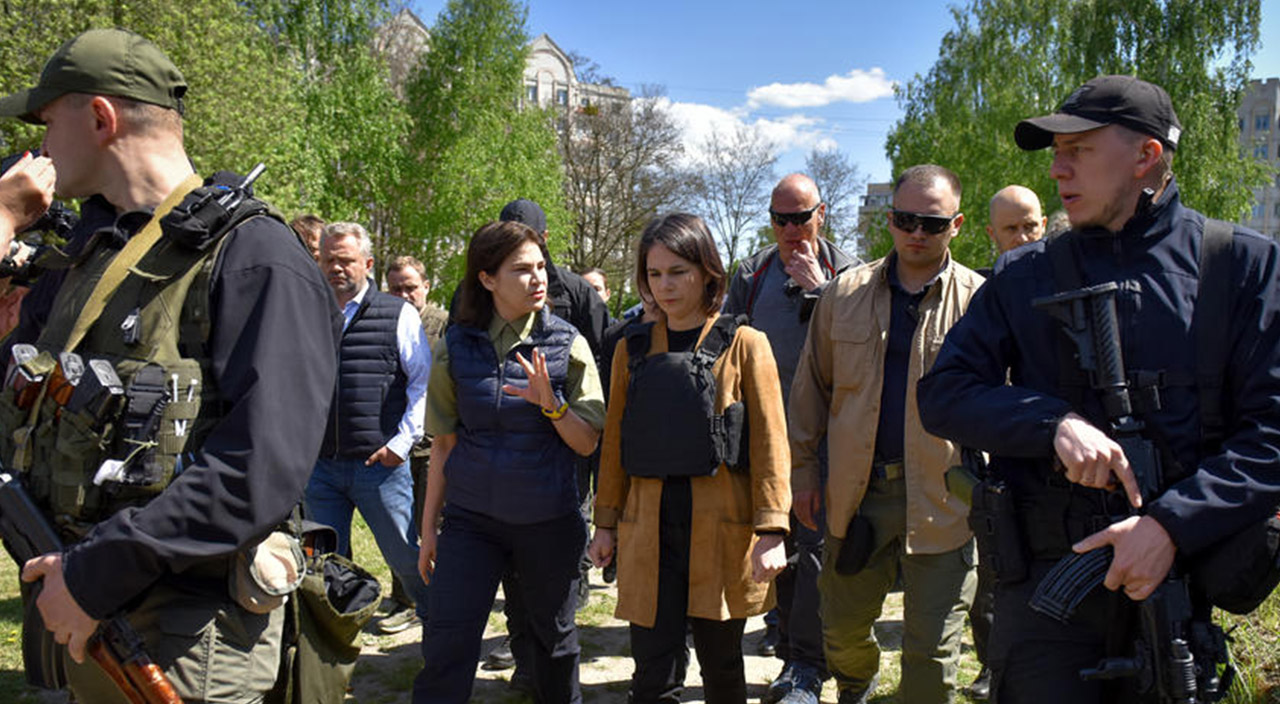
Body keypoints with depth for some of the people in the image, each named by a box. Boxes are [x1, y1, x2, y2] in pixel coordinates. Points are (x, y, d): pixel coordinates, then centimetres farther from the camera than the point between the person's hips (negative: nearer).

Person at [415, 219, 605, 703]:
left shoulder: (567, 345, -4)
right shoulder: (456, 347, -1)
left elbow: (587, 443, -4)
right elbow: (444, 445, 5)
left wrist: (550, 403, -23)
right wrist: (429, 528, 8)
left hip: (549, 520, 0)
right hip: (471, 518, 0)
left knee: (554, 642, 14)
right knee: (445, 648, -3)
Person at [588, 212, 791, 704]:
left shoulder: (744, 345, 0)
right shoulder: (633, 350, 9)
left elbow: (769, 441, -4)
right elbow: (615, 442, 13)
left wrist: (771, 530, -9)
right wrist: (606, 522, 10)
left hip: (722, 526, -2)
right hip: (649, 527, 2)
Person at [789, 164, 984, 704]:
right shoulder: (844, 294, 5)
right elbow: (812, 387, 11)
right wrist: (803, 469, 8)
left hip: (942, 501, -3)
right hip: (857, 492, 3)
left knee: (933, 653, 4)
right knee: (842, 628, 17)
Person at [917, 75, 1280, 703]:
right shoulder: (1025, 276, 6)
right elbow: (943, 394, 1)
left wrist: (1174, 524, -18)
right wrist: (1054, 421, -15)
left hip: (1178, 570, 0)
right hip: (1044, 574, 1)